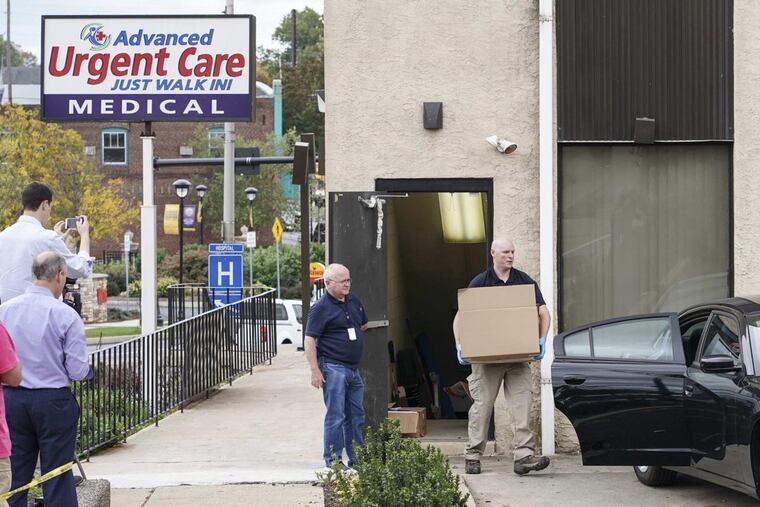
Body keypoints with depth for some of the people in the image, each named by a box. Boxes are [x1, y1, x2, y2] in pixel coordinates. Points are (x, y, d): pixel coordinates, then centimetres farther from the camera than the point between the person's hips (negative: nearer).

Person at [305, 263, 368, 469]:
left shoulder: (354, 301, 11)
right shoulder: (321, 307, -11)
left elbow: (363, 326, 30)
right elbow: (309, 340, -14)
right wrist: (315, 370, -18)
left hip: (353, 368, 8)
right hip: (333, 369, -8)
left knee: (356, 416, 12)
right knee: (336, 417, -6)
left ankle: (357, 459, 21)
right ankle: (333, 460, 0)